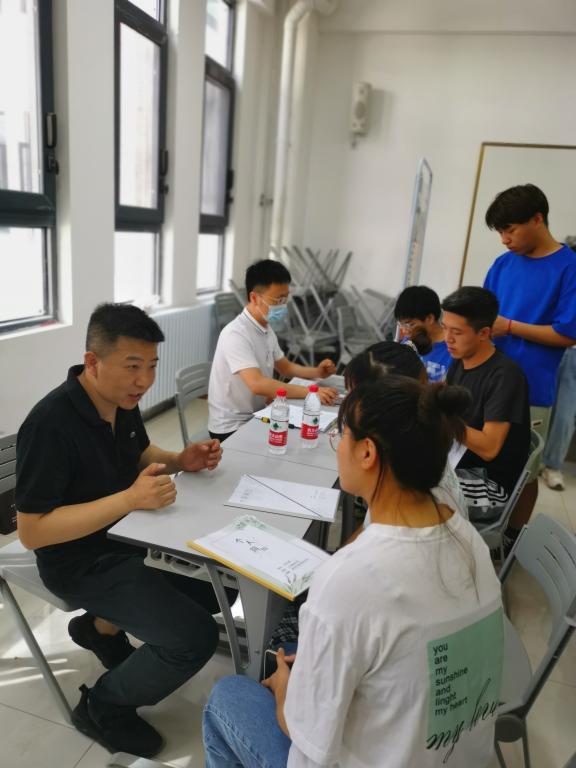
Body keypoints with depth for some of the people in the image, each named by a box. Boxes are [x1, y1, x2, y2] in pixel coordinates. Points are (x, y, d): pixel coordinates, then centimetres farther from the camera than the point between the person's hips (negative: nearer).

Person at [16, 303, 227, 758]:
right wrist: (129, 499, -33)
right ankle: (102, 707, 11)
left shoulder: (121, 400, -4)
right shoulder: (51, 425, -28)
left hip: (131, 535, 8)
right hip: (82, 562, -8)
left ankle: (103, 627, 23)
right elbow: (32, 532, -25)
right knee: (196, 637, -18)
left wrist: (180, 461, -7)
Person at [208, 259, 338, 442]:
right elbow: (257, 384, -35)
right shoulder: (235, 335, -23)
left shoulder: (266, 329, 6)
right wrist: (309, 392, -37)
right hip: (231, 428, -8)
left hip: (256, 417, 8)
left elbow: (285, 368, 17)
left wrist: (316, 373, -2)